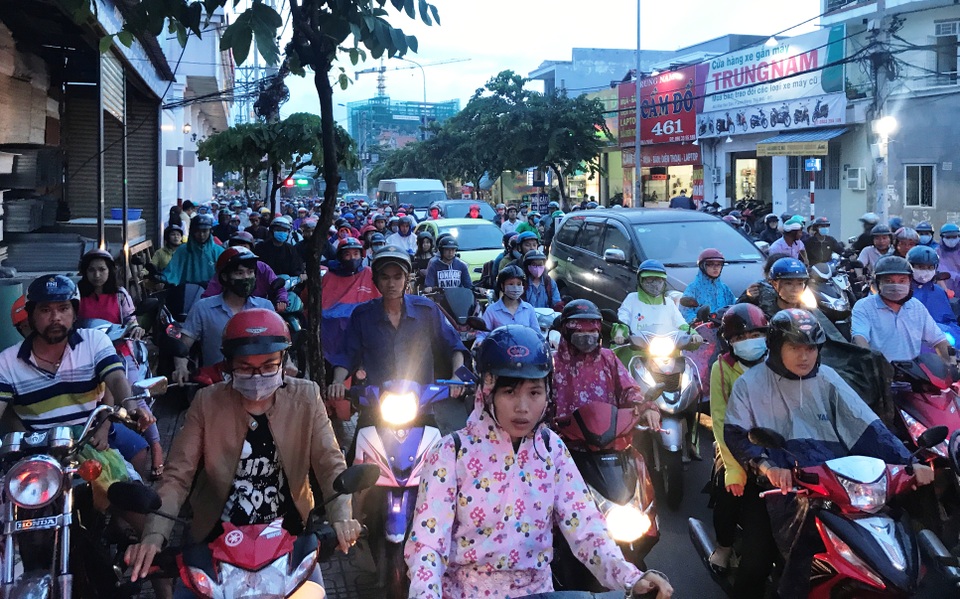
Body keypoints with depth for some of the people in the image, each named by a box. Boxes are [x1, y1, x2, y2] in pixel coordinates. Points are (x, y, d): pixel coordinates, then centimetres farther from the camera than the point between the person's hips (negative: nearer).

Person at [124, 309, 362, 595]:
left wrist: (341, 517, -29)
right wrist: (154, 535, -28)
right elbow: (178, 476, -12)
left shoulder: (305, 398, -7)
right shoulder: (207, 402, -9)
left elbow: (330, 464, -10)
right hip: (217, 537, 0)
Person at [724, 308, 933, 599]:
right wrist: (766, 465, -18)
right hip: (785, 480, -3)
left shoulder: (826, 377, 16)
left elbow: (865, 424, 10)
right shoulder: (751, 383, 8)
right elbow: (735, 433, 1)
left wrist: (908, 462, -2)